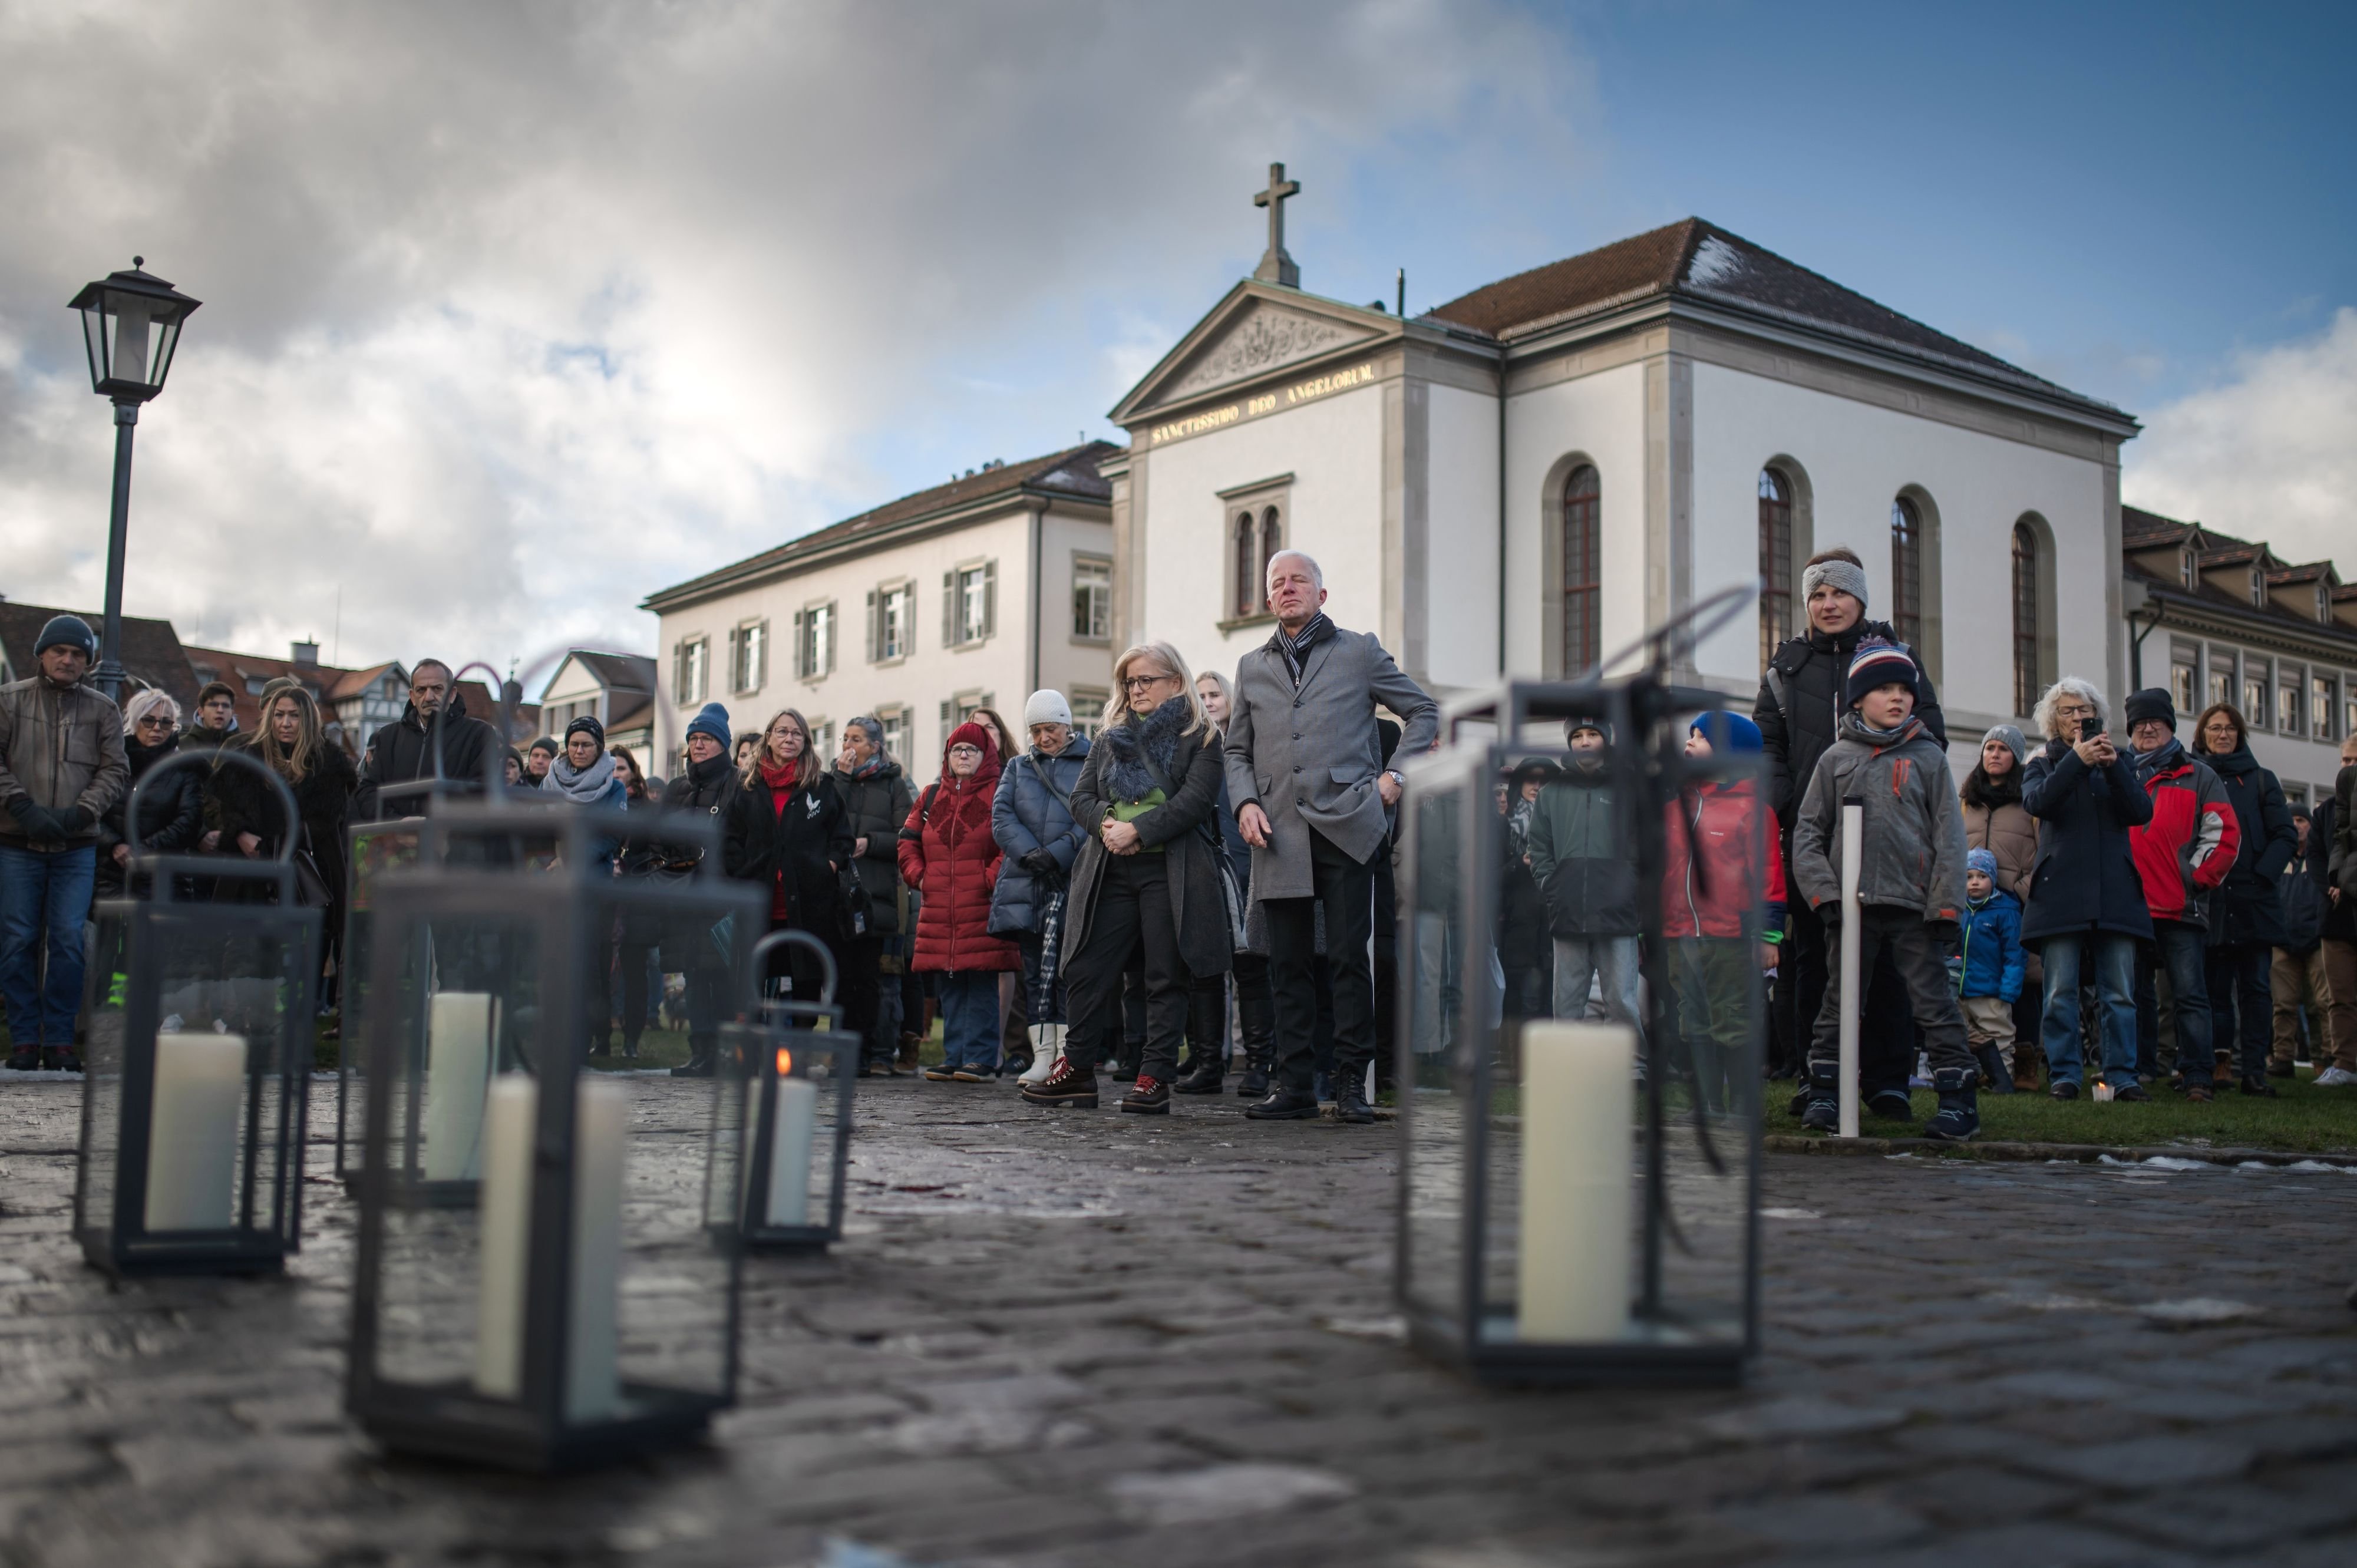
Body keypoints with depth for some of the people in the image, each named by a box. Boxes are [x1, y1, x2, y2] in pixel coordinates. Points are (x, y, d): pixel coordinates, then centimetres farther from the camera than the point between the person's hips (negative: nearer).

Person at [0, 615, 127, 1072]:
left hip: (77, 846, 0)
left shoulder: (103, 710, 9)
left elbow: (116, 771, 4)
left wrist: (80, 813, -11)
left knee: (69, 940, -3)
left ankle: (59, 1038, 5)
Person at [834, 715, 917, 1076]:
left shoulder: (893, 783, 9)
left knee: (868, 976, -4)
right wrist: (841, 779, -2)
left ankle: (880, 1053, 0)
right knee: (844, 974, 0)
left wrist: (870, 842, -10)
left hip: (875, 893, -2)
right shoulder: (835, 778, 16)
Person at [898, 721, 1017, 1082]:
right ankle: (954, 1057, 14)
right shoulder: (931, 796, 17)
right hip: (938, 909, 5)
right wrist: (918, 876, 8)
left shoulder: (998, 794, 1)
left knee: (981, 983, -6)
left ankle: (979, 1058, -2)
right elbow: (908, 841, 21)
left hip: (982, 908, -5)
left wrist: (992, 879, -12)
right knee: (948, 987, 7)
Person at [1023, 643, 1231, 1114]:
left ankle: (1155, 1078, 0)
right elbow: (1081, 797, 13)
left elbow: (1196, 800, -10)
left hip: (1172, 872, -5)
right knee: (1088, 969, 2)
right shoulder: (1111, 738, 20)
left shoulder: (1200, 737, 3)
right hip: (1110, 872, 5)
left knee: (1166, 977, -3)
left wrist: (1138, 830, -16)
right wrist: (1107, 825, -9)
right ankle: (1078, 1069, 12)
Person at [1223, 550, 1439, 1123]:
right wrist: (1245, 802, 3)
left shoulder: (1359, 652, 9)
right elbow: (1237, 749, 21)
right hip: (1279, 834, 3)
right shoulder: (1253, 667, 19)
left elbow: (1424, 710, 13)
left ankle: (1351, 1082, 3)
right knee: (1287, 963, 4)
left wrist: (1397, 775, 1)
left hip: (1345, 825, -3)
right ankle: (1294, 1084, 10)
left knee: (1349, 957, -5)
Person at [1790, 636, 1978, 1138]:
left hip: (1915, 906, -1)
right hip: (1854, 906, 1)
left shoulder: (1928, 757, 6)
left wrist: (1946, 907, -4)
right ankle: (1825, 1094, 15)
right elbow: (1807, 832, 7)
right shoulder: (1836, 758, 8)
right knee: (1838, 1004, 6)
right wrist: (1824, 894, -5)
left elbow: (1948, 835, 3)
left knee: (1935, 1004, 0)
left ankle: (1959, 1098, 5)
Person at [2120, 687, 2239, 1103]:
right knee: (2135, 994, 7)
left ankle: (2196, 1077, -3)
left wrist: (2197, 878, -5)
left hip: (2181, 908, -3)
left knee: (2189, 995, -4)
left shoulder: (2197, 776, 9)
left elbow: (2224, 834, 3)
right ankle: (2137, 1070, 13)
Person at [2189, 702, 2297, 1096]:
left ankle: (2254, 1071, 0)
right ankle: (2218, 1064, 5)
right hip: (2209, 901, -1)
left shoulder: (2261, 780, 12)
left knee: (2255, 987, -1)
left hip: (2254, 901, 1)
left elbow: (2285, 835, 5)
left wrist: (2261, 875, -8)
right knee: (2216, 987, 1)